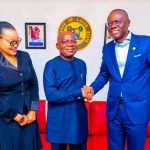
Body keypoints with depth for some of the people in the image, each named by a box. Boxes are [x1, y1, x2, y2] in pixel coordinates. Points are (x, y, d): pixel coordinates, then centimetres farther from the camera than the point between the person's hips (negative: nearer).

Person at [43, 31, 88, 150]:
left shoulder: (81, 64, 7)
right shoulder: (51, 65, -11)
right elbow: (50, 94, -20)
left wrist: (85, 92, -9)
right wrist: (78, 94, -18)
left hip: (79, 117, 5)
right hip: (59, 120, -5)